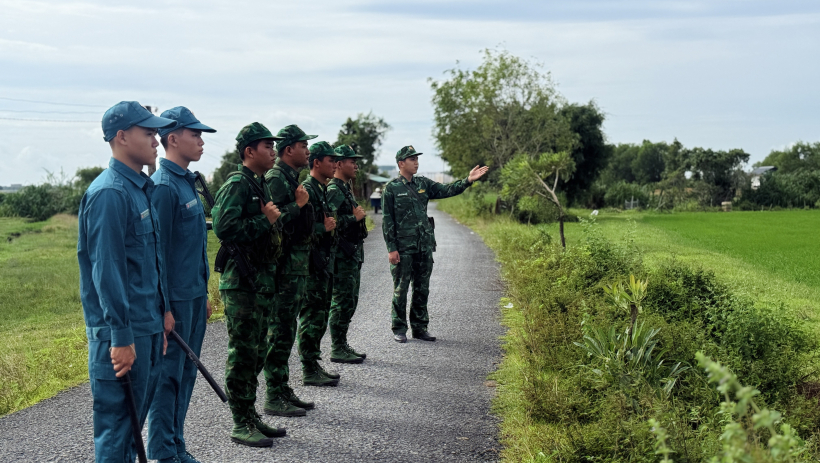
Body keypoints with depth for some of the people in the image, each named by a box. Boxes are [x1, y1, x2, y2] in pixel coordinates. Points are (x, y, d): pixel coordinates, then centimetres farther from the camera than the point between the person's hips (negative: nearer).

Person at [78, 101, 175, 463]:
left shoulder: (142, 188, 14)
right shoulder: (109, 193, -17)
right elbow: (106, 270, -21)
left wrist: (163, 310, 19)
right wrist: (121, 337, -21)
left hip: (147, 327, 10)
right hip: (121, 332, -10)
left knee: (135, 417, 17)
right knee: (116, 423, -1)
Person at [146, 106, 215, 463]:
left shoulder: (187, 182, 14)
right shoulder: (163, 186, -15)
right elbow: (157, 251, -18)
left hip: (193, 296, 9)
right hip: (174, 299, -9)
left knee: (185, 374, 14)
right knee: (168, 376, -2)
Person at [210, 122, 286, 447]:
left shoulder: (260, 185, 17)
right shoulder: (237, 185, -13)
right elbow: (224, 228, -25)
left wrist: (272, 220, 8)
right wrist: (265, 220, -18)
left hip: (262, 279, 10)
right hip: (241, 281, -10)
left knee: (257, 351, 14)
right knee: (242, 353, -5)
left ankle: (250, 416, 23)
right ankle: (241, 425, 2)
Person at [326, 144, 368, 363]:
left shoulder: (345, 189, 17)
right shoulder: (333, 190, -15)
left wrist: (358, 215, 12)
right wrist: (355, 217, -18)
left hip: (353, 254, 10)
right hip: (342, 255, -10)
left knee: (350, 302, 13)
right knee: (342, 302, -6)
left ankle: (343, 346, 20)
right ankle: (337, 350, 1)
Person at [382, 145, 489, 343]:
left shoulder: (423, 184, 12)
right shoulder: (391, 188, -4)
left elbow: (447, 190, 5)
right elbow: (388, 221, -6)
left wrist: (468, 180, -9)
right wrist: (391, 248, -12)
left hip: (425, 246, 5)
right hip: (403, 248, -5)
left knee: (422, 289, 10)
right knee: (400, 289, 1)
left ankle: (420, 328, 19)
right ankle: (399, 330, 11)